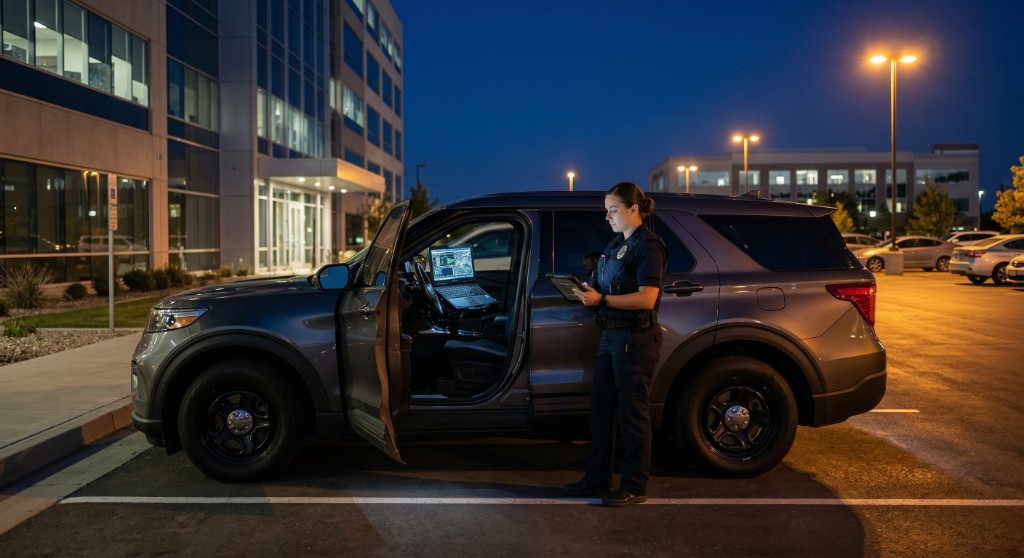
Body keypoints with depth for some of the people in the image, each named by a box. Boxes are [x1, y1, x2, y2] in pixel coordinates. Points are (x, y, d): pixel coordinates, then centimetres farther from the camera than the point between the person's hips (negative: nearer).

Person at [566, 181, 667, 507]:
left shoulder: (648, 246, -12)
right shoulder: (616, 244, 16)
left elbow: (646, 298, -20)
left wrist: (601, 300, -22)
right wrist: (589, 293, 3)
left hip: (636, 339, -9)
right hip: (611, 336, 9)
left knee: (632, 414, 1)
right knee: (600, 410, 14)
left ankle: (634, 487, 13)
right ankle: (597, 479, 26)